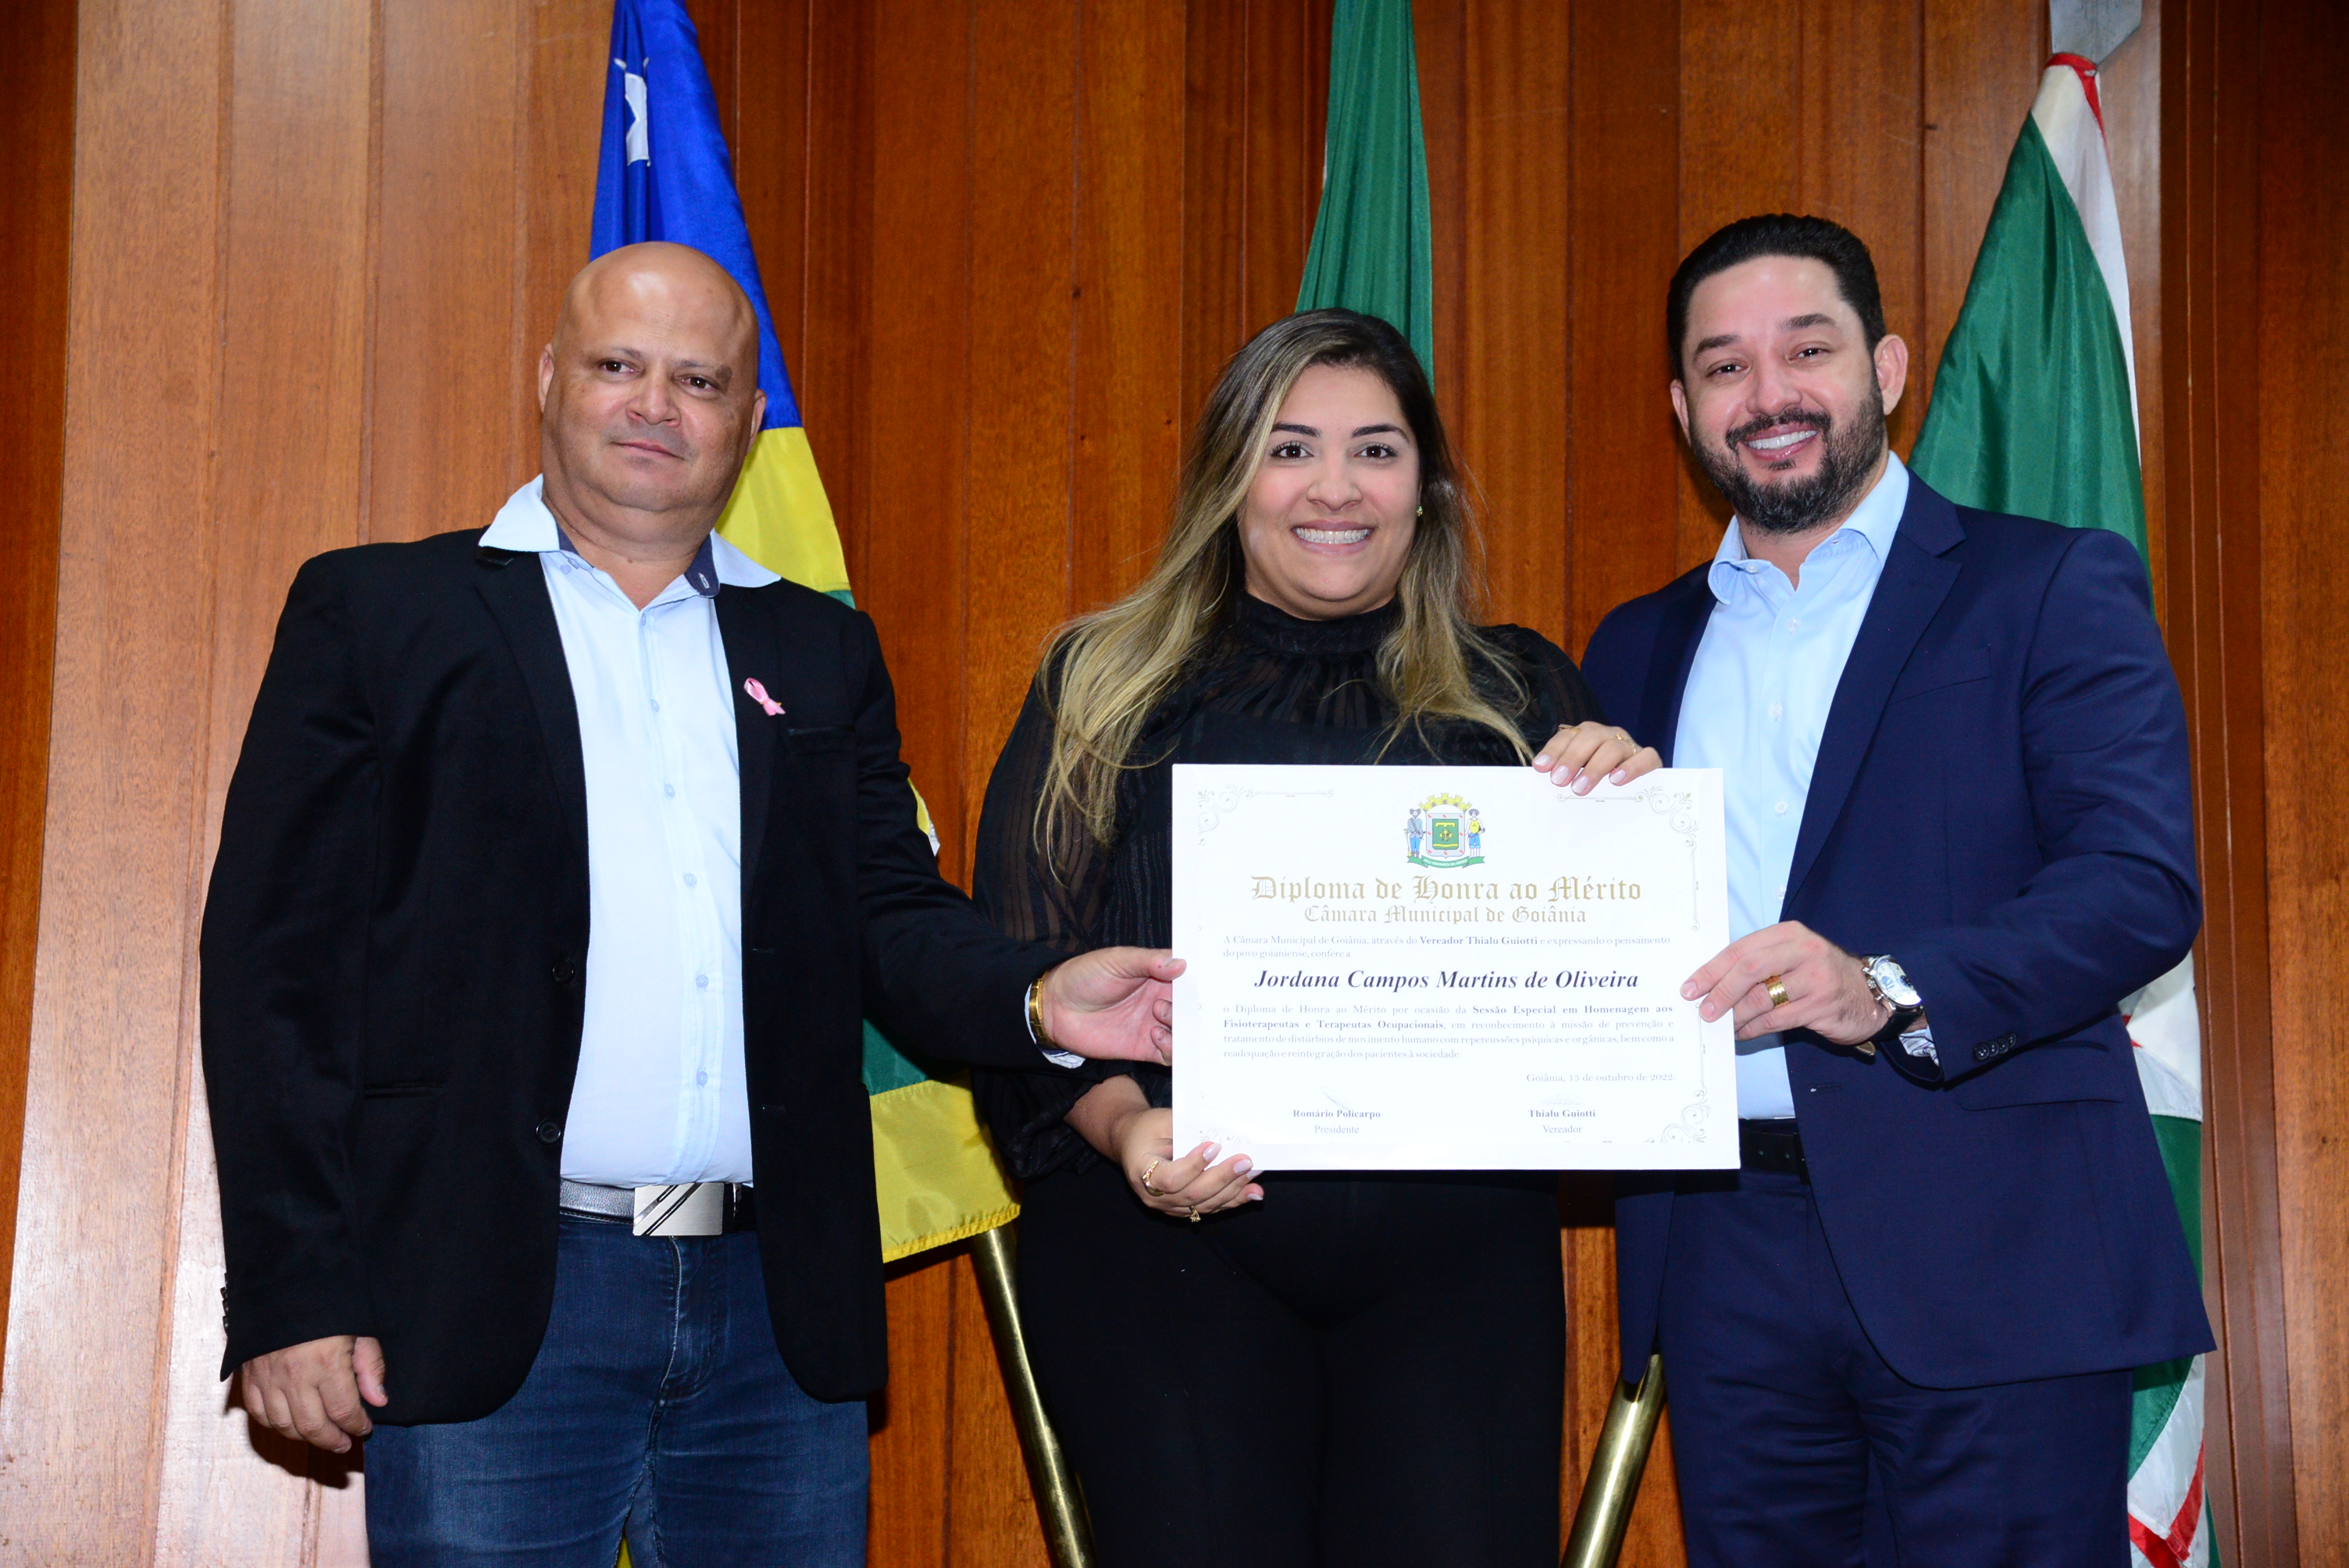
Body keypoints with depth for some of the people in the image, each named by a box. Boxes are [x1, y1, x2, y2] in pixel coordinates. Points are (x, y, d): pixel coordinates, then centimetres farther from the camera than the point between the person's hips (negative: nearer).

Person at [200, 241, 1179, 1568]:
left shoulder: (822, 652, 17)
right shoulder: (377, 613, 5)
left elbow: (892, 917, 11)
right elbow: (279, 955, 0)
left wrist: (1036, 996, -12)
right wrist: (293, 1294, -8)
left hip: (780, 1316, 4)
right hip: (497, 1309, -3)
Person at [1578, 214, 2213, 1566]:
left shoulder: (2054, 588, 3)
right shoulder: (1639, 648, 18)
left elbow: (2143, 882, -10)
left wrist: (1892, 992, -24)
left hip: (1986, 1252, -4)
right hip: (1726, 1262, 4)